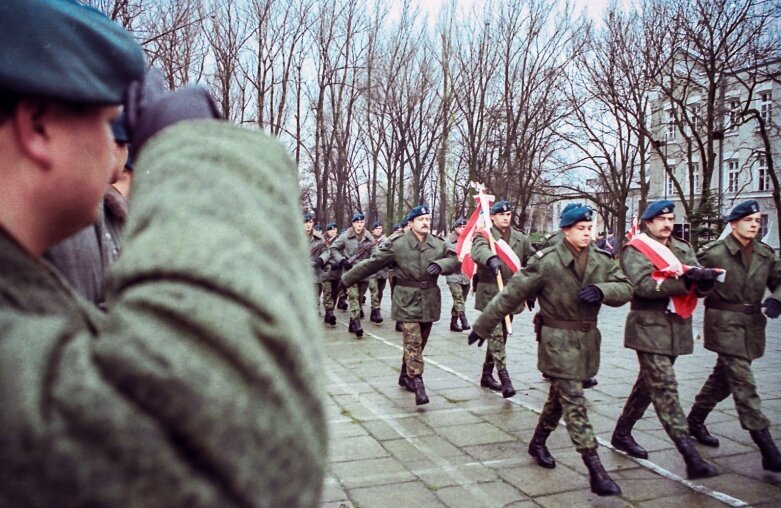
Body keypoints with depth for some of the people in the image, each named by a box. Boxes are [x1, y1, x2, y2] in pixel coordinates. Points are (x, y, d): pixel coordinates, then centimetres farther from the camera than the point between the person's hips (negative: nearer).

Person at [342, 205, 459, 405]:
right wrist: (347, 279, -2)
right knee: (413, 342, -11)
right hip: (407, 300, -5)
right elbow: (372, 263, -4)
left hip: (429, 300, 5)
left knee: (419, 343, 14)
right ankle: (418, 384, -10)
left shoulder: (438, 244, 5)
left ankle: (405, 376, 31)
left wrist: (440, 265, -19)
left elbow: (455, 260, 4)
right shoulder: (397, 244, -7)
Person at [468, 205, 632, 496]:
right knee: (574, 402, -7)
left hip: (586, 340, 6)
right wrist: (482, 327, -8)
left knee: (560, 396, 19)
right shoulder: (546, 262, -13)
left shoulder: (601, 261, 4)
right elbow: (511, 295, -10)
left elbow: (625, 288, -1)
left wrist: (602, 290, -24)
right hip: (558, 341, -6)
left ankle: (538, 443, 40)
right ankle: (595, 470, -3)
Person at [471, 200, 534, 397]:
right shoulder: (485, 234, -3)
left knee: (500, 336, 12)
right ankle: (505, 379, -14)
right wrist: (491, 258, -48)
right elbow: (478, 249, -26)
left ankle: (487, 375, 25)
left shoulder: (521, 239, 12)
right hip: (490, 293, -5)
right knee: (496, 336, -12)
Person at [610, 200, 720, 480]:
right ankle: (691, 457, -11)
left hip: (677, 328, 7)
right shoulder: (635, 250, -3)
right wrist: (685, 282, -26)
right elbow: (643, 285, -20)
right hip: (649, 328, -7)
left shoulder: (683, 249, 15)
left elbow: (701, 287, 5)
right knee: (665, 388, -10)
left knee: (650, 383, 15)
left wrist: (704, 279, -19)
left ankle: (622, 433, 30)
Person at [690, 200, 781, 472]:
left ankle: (695, 420, 35)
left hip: (752, 325, 7)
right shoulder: (714, 252, -8)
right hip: (725, 324, -7)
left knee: (724, 377, 17)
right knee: (743, 383, -8)